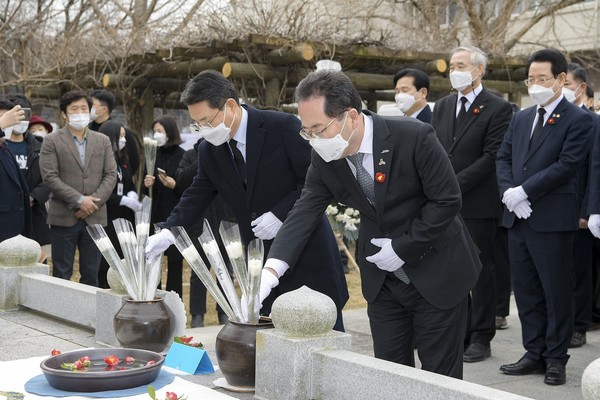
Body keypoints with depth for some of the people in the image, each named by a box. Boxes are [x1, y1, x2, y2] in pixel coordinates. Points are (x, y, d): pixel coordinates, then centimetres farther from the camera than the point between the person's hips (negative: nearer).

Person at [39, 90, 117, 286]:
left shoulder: (103, 141, 12)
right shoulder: (52, 141, 2)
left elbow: (111, 175, 5)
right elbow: (50, 177, -8)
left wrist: (94, 202, -9)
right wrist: (79, 200, -14)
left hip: (95, 217, 3)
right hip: (63, 217, -3)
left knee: (91, 275, 7)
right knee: (61, 275, 2)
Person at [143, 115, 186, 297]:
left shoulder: (182, 156, -5)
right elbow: (144, 187, 16)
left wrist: (175, 185, -21)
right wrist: (146, 184, -5)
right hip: (155, 214, 4)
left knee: (174, 262, 2)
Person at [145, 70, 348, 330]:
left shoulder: (283, 127, -15)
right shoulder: (209, 150, 3)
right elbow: (197, 196, 8)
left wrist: (280, 214, -21)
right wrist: (166, 233, -7)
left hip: (308, 253, -5)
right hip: (260, 260, 5)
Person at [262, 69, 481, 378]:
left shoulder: (414, 137, -22)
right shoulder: (324, 158, -8)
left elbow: (447, 200, -17)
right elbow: (304, 212, -13)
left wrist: (402, 248, -17)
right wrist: (270, 270, -27)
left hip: (437, 274, -4)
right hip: (382, 281, 4)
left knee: (441, 376, 5)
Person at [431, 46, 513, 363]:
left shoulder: (498, 108, -7)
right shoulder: (442, 106, 13)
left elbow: (491, 157, -14)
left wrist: (454, 185, -17)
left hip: (478, 204, -6)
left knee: (481, 270, 3)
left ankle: (481, 338, 12)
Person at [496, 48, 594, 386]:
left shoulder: (578, 120, -6)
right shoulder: (521, 118, 16)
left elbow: (566, 165, -15)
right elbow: (503, 158, 13)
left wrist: (523, 191, -16)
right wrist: (509, 192, -6)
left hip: (553, 219, -6)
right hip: (518, 217, 7)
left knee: (557, 292, 3)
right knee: (526, 291, 11)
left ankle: (556, 358, 14)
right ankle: (535, 354, 22)